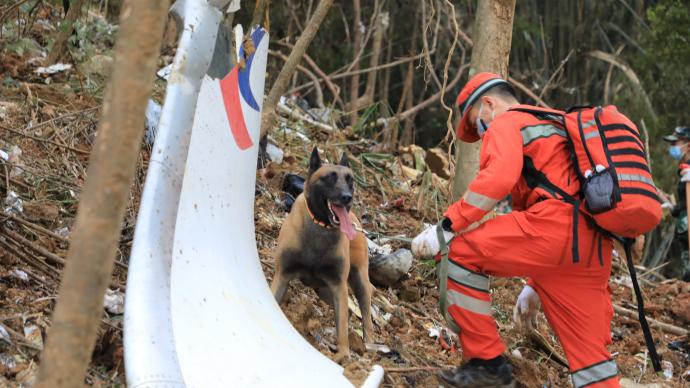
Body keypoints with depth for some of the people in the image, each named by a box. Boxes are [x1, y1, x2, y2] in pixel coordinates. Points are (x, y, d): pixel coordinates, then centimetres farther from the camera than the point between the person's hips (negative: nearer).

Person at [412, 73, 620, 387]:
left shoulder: (506, 124, 9)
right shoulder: (554, 127, 37)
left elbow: (498, 178, -13)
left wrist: (445, 228, -13)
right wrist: (535, 286, 39)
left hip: (556, 226, -9)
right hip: (593, 246, 9)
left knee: (464, 253, 1)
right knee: (590, 353, 10)